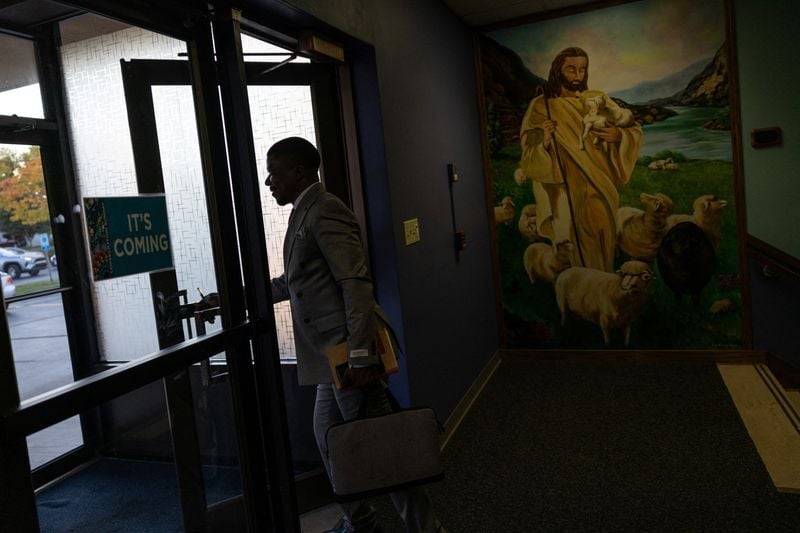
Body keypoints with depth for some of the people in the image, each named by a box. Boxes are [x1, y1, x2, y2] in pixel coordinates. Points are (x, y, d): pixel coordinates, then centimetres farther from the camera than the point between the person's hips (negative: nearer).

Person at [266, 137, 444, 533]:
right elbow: (295, 281, 25)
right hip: (332, 353, 10)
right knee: (330, 439, 20)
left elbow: (356, 283, -21)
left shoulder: (325, 211, -13)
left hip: (348, 351, -10)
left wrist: (359, 355, -24)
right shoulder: (304, 214, 16)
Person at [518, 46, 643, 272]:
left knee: (601, 248, 7)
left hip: (599, 192, 2)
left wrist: (617, 135, -14)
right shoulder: (541, 106, -1)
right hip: (565, 193, -2)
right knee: (575, 252, 2)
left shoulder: (598, 100, 6)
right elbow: (529, 156, -4)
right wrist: (544, 142, -24)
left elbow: (635, 130, 7)